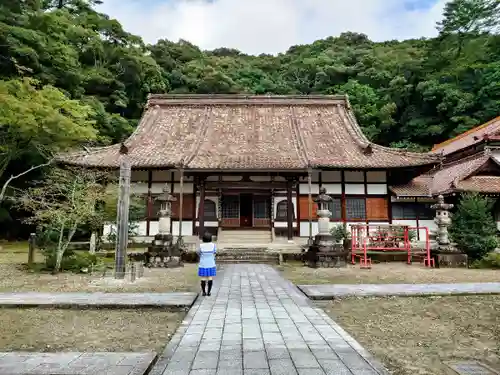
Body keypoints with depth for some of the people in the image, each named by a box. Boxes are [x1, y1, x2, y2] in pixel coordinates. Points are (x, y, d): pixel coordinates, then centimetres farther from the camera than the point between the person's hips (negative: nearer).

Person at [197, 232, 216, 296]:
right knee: (210, 278, 6)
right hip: (211, 264, 1)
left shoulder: (201, 246, -11)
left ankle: (204, 292, 7)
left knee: (203, 278, 6)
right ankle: (209, 292, 6)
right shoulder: (213, 245, -9)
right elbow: (214, 253, 4)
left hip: (203, 264, 0)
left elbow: (199, 253, 6)